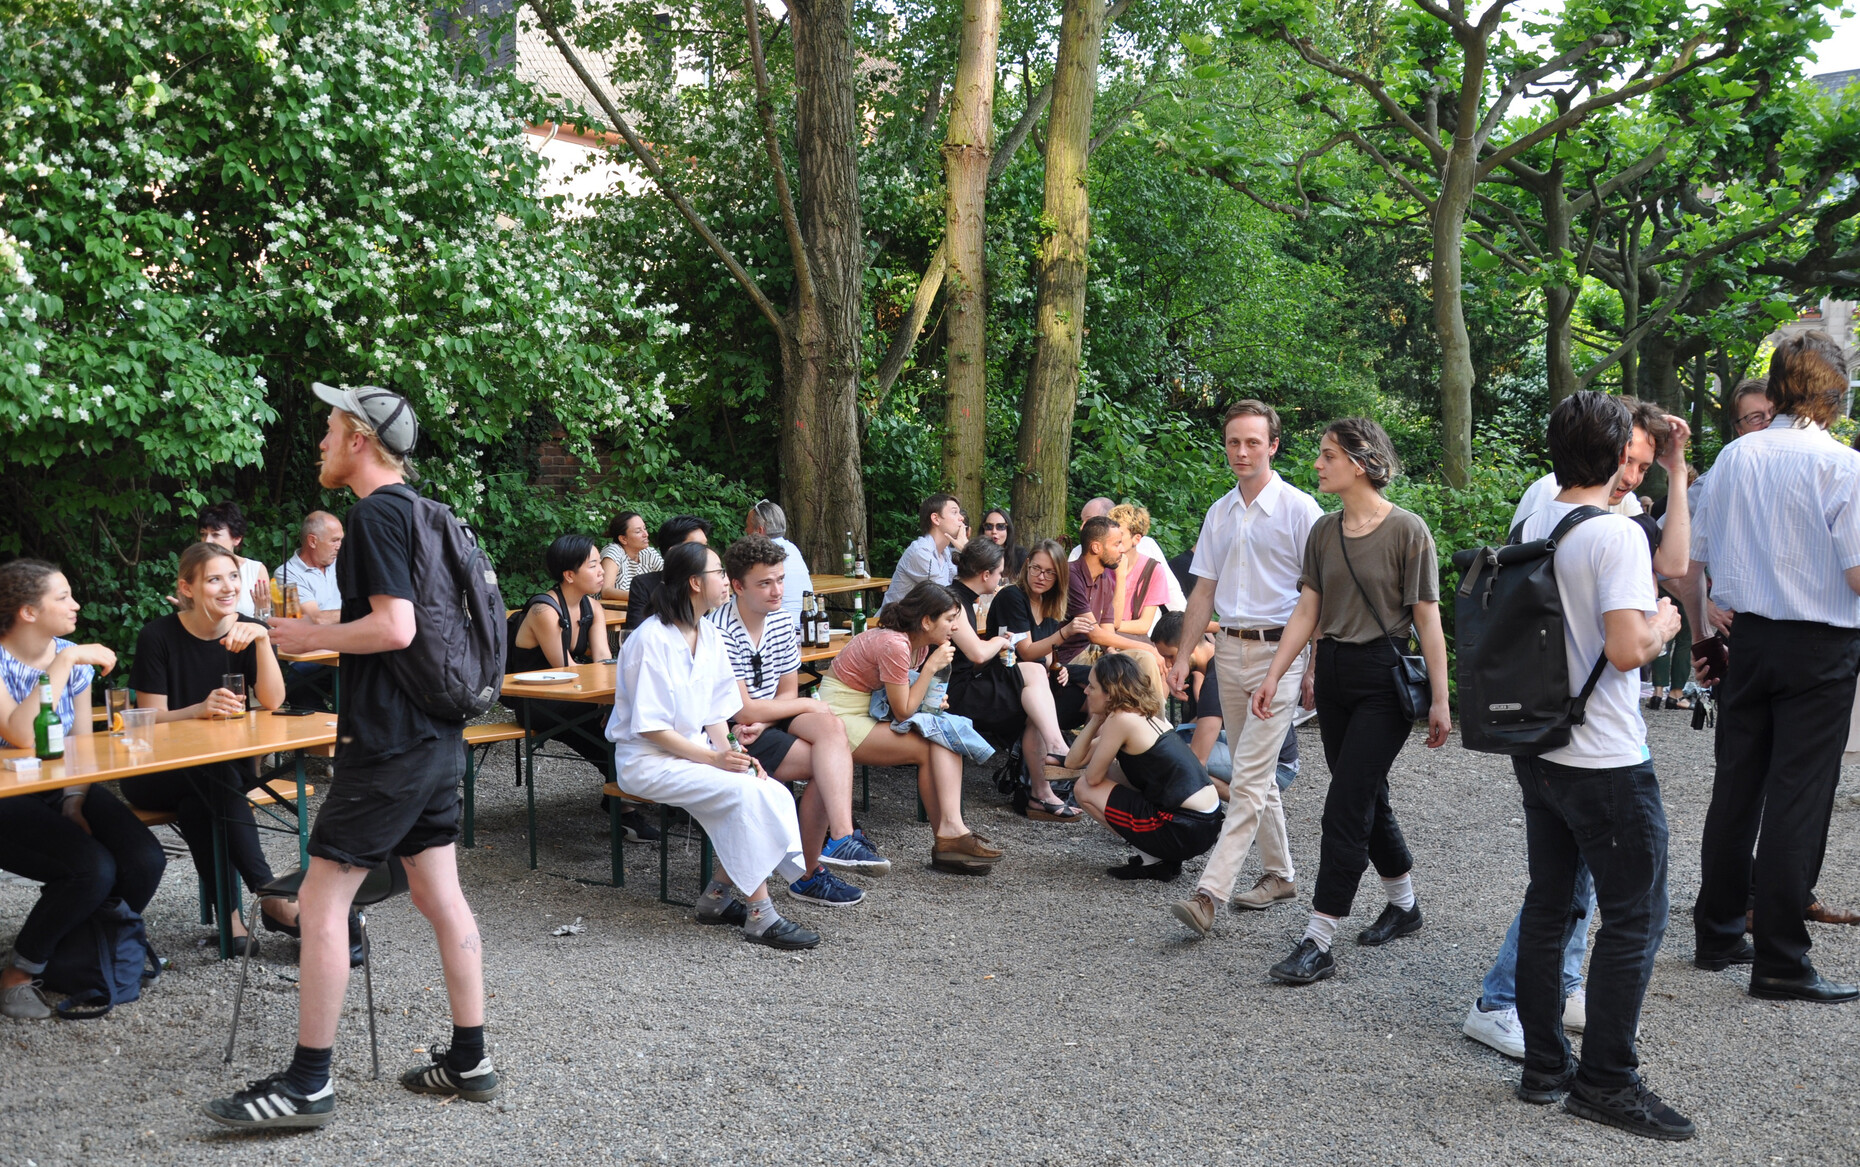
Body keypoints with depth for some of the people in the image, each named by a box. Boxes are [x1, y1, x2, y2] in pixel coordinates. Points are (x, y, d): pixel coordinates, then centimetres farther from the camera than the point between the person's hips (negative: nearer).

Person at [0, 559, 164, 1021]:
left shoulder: (74, 658, 4)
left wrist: (76, 804, -8)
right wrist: (64, 663, -28)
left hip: (65, 792, 6)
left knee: (145, 859, -19)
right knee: (93, 869, -29)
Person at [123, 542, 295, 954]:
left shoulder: (248, 631, 0)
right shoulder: (159, 636, -7)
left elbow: (272, 702, -13)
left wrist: (262, 639, -26)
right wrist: (201, 709, -30)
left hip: (228, 768, 2)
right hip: (156, 775, -2)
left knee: (195, 802, -32)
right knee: (215, 773, -34)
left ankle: (228, 908, -33)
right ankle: (271, 896, -38)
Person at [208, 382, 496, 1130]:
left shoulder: (377, 513, -13)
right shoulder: (421, 510, 16)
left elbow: (395, 626, -23)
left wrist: (310, 637, -11)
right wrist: (325, 634, 22)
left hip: (389, 743, -10)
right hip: (437, 736, 10)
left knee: (321, 898, -3)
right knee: (439, 894, 12)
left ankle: (308, 1083, 2)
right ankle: (469, 1060, 18)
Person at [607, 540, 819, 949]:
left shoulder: (710, 635, 8)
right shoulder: (651, 640, -17)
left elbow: (716, 711, 11)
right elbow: (649, 727, -18)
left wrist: (731, 752, -7)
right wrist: (713, 758, -21)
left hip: (696, 751, 8)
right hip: (647, 761, -8)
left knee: (775, 793, -15)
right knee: (744, 792, -28)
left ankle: (717, 896, -2)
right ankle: (760, 916, -20)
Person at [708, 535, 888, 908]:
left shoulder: (781, 622, 5)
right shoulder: (719, 632, -19)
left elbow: (787, 693, 8)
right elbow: (743, 711, -20)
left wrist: (761, 723, -15)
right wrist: (810, 705, -8)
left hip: (768, 721, 6)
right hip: (728, 735, -6)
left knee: (830, 727, -26)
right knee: (832, 760, -20)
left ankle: (839, 839, -34)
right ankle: (808, 874, -15)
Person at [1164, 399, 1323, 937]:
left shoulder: (1298, 508, -7)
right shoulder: (1220, 513, 12)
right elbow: (1204, 591, 16)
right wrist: (1183, 655, 9)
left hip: (1277, 652, -7)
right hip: (1229, 650, 7)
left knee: (1249, 779, -10)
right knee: (1255, 775, 14)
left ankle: (1209, 893, -15)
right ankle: (1280, 873, 27)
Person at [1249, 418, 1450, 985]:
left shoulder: (1407, 530, -10)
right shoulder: (1323, 532, 8)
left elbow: (1427, 618, -9)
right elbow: (1307, 609, 7)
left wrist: (1439, 698, -10)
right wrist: (1273, 675, -1)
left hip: (1385, 676, -7)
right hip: (1333, 672, 7)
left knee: (1346, 808, -9)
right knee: (1367, 796, 16)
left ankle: (1318, 943, -6)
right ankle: (1404, 906, 36)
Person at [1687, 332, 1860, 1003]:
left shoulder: (1734, 457, 3)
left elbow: (1693, 561, 6)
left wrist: (1701, 639, 17)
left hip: (1749, 640, 5)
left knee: (1735, 789, 13)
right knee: (1798, 801, 0)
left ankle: (1718, 934, 23)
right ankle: (1779, 962, 5)